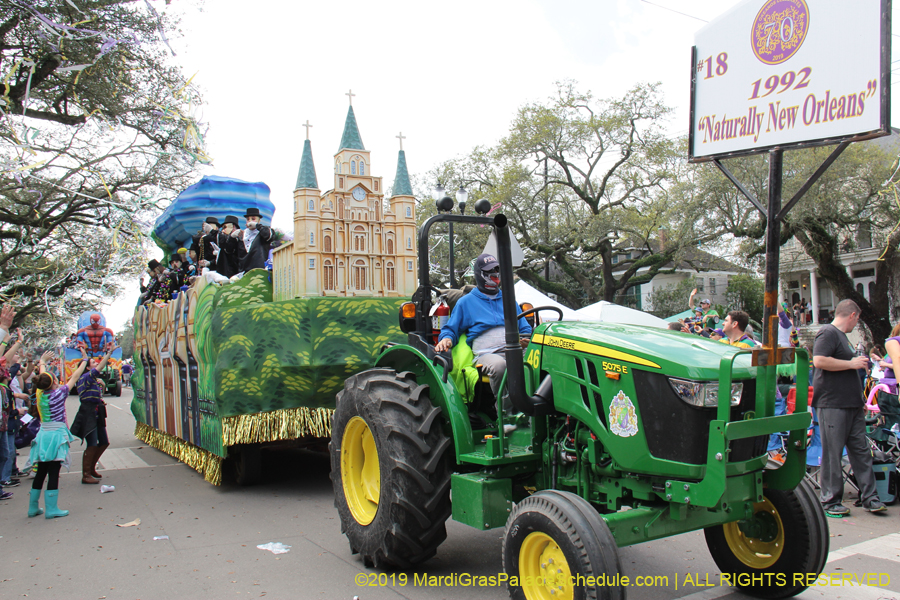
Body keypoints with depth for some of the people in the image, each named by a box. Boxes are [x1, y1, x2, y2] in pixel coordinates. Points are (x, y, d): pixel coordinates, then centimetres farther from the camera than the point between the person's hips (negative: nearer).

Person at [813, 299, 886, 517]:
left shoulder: (842, 336, 21)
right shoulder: (828, 333, -10)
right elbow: (819, 360, -26)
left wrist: (860, 399, 25)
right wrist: (852, 363, -18)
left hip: (852, 405, 10)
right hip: (832, 405, -10)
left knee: (861, 451, 10)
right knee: (832, 454, -3)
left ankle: (869, 497, 17)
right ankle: (830, 501, 4)